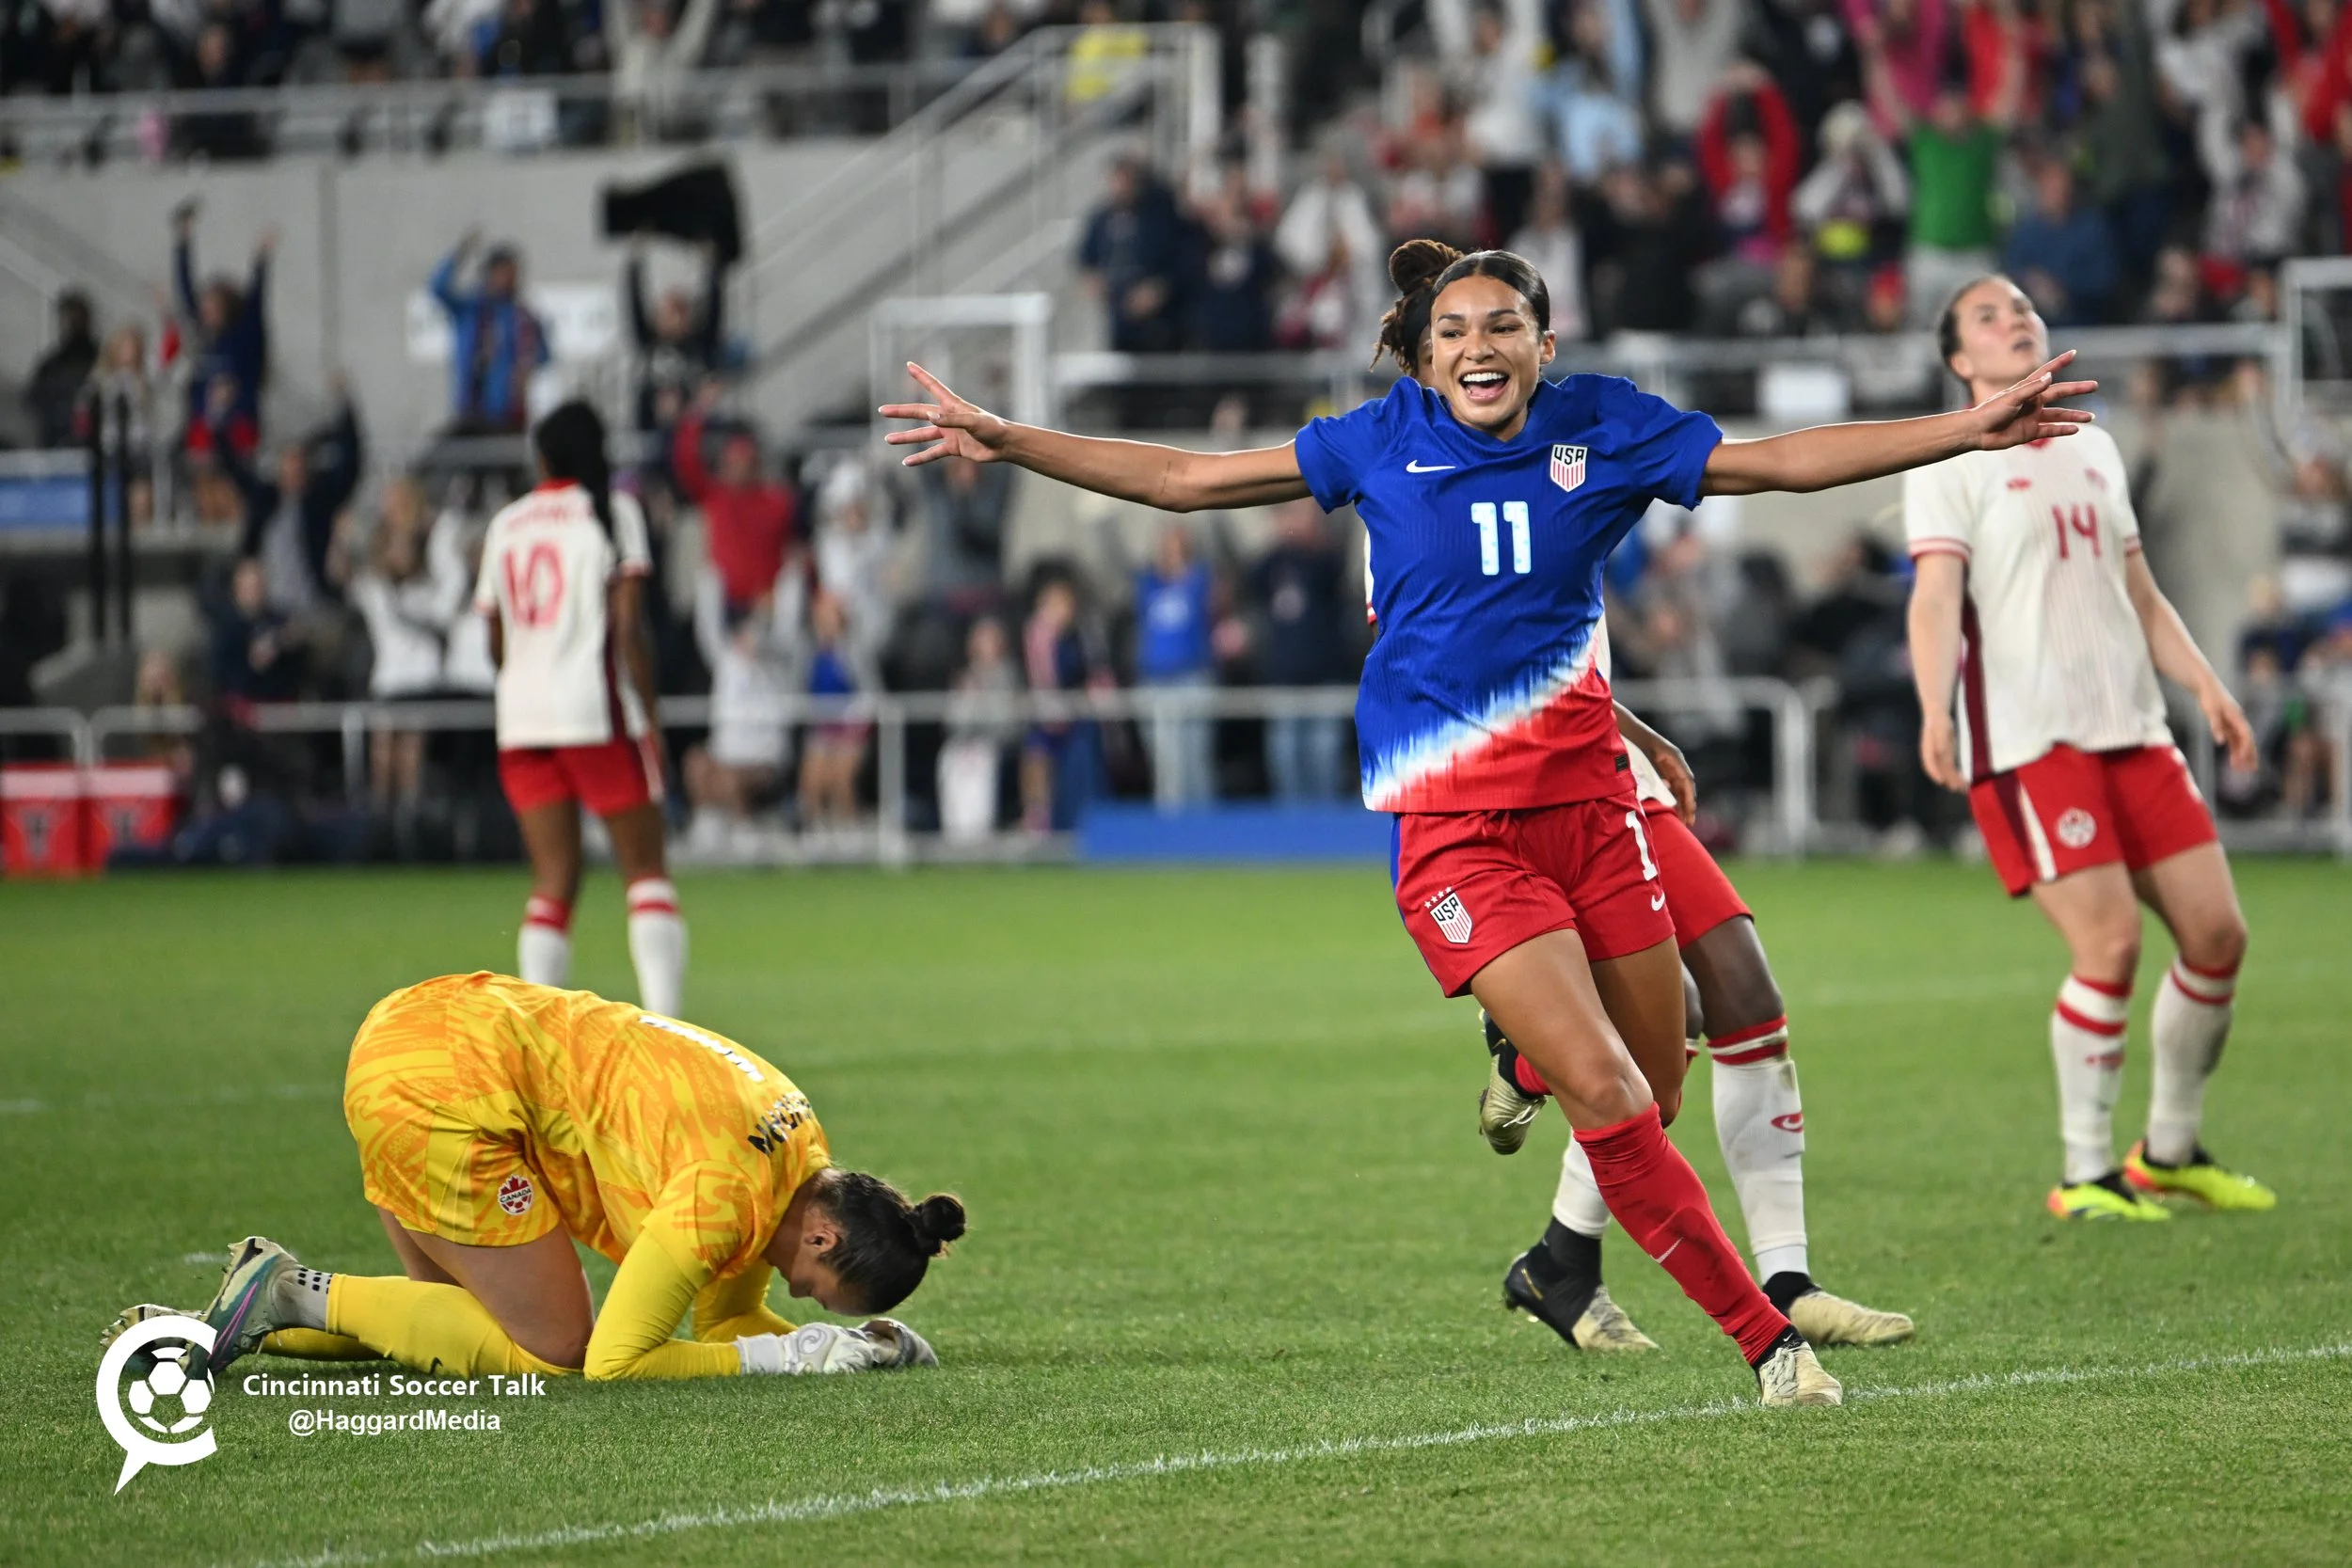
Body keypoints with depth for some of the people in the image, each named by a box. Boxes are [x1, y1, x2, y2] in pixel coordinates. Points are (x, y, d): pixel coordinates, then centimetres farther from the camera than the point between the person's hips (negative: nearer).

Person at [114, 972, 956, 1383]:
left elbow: (727, 1315, 18)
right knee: (552, 1348, -3)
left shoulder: (804, 1149, 6)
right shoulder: (729, 1196, -21)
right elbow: (613, 1364, -17)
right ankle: (303, 1297, -2)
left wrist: (839, 1345, 2)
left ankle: (261, 1317, 14)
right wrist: (787, 1355, -14)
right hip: (444, 1090, -9)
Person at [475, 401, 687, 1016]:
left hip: (521, 713, 4)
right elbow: (629, 625, -8)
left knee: (554, 880, 6)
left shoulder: (504, 526, 13)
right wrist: (648, 715, -5)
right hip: (598, 711, -4)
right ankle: (665, 1028, -12)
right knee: (646, 870, 1)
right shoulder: (613, 510, 0)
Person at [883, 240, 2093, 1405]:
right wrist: (1008, 444, 3)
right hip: (1452, 829, -3)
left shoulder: (1604, 432, 2)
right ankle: (1765, 1338, -10)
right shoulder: (1383, 444, 1)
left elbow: (1786, 461, 5)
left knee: (1654, 1098, 4)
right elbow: (1183, 479, 7)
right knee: (1607, 1095, -16)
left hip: (1585, 802, 3)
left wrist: (1972, 429, -1)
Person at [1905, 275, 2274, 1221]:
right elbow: (1935, 599, -13)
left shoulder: (2094, 452, 20)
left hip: (2132, 732, 7)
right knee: (2110, 942, -17)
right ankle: (2085, 1176, -4)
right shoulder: (1952, 465, -1)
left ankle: (2170, 1153, 19)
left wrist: (2204, 687, 14)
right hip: (2026, 742, -7)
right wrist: (1935, 711, -29)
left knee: (2217, 933, 1)